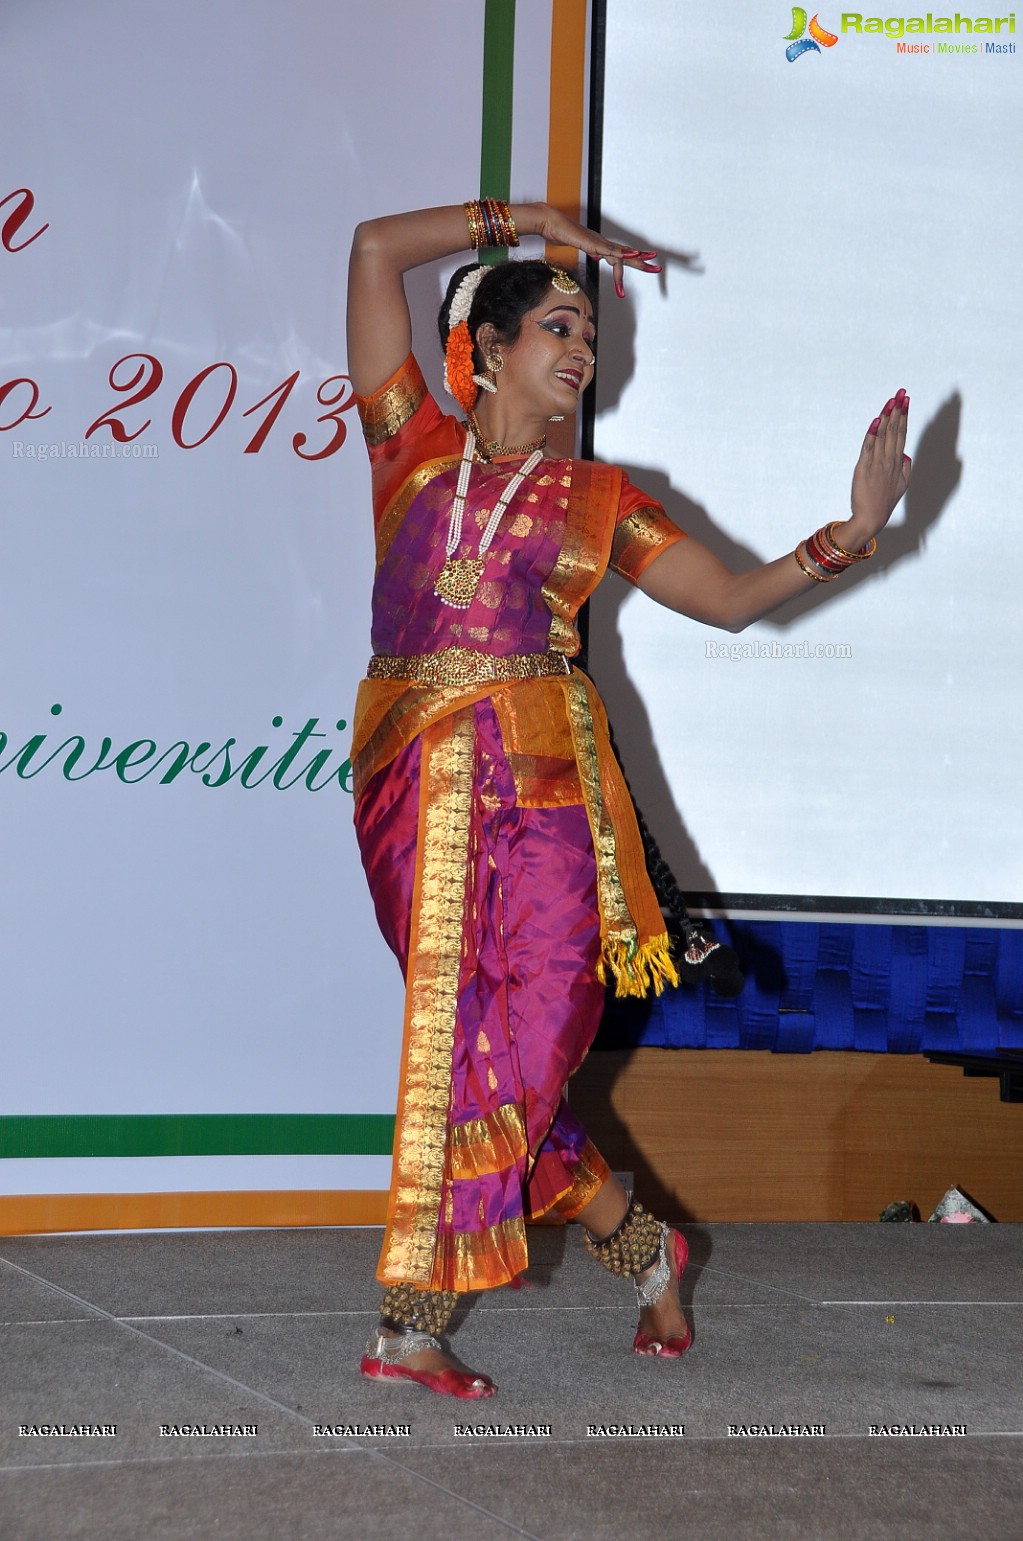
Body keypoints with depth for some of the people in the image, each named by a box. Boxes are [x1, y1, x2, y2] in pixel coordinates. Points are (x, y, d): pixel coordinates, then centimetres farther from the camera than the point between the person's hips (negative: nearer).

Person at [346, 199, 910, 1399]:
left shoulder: (595, 495, 16)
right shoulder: (416, 446, 12)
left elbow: (732, 598, 15)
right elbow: (375, 248, 11)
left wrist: (852, 533, 3)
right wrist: (522, 221, 16)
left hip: (542, 787, 1)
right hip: (417, 782, 0)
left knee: (508, 1048, -7)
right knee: (464, 1044, -5)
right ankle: (640, 1248, 13)